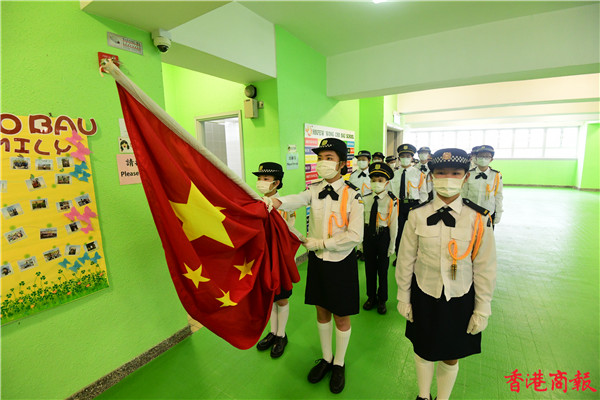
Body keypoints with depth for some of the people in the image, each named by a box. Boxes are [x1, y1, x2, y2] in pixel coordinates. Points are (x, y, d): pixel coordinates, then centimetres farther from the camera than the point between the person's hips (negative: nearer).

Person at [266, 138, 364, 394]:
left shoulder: (352, 195, -14)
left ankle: (339, 363, 40)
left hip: (341, 263, -3)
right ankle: (326, 358, 44)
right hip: (317, 261, 4)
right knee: (322, 311, 20)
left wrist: (320, 243, -19)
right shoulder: (315, 189, -2)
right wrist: (273, 202, -43)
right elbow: (296, 200, -22)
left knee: (341, 315, 14)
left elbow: (355, 235, -19)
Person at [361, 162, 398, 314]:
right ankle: (371, 297, 36)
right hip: (368, 235, 3)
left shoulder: (391, 201, -11)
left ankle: (382, 300, 32)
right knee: (369, 267, 15)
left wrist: (392, 245, -6)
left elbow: (394, 225, -8)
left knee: (382, 269, 11)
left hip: (383, 236, -3)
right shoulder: (365, 199, -3)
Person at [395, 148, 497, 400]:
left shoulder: (478, 219, -12)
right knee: (423, 351, 20)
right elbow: (405, 260, -4)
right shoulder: (418, 215, -12)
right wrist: (403, 298, 2)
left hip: (460, 299, 0)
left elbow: (485, 268, -4)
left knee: (450, 358, 18)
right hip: (424, 296, 1)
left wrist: (482, 310, 0)